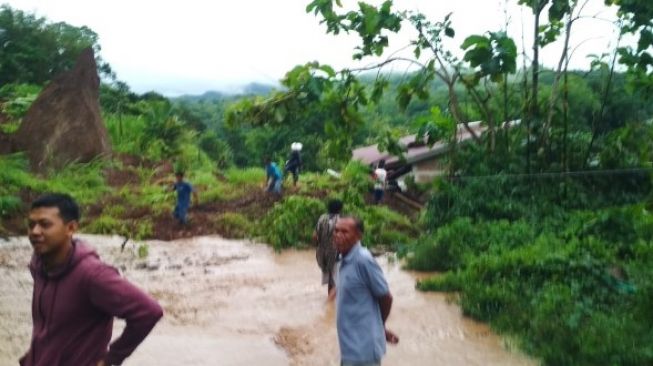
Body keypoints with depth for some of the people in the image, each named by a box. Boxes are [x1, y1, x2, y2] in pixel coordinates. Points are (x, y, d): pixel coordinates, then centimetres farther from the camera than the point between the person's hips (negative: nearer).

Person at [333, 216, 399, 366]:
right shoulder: (345, 260, 7)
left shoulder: (363, 260, -20)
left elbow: (385, 297, -13)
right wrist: (380, 329, 16)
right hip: (351, 343, 9)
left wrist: (380, 326, 4)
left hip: (363, 345, -9)